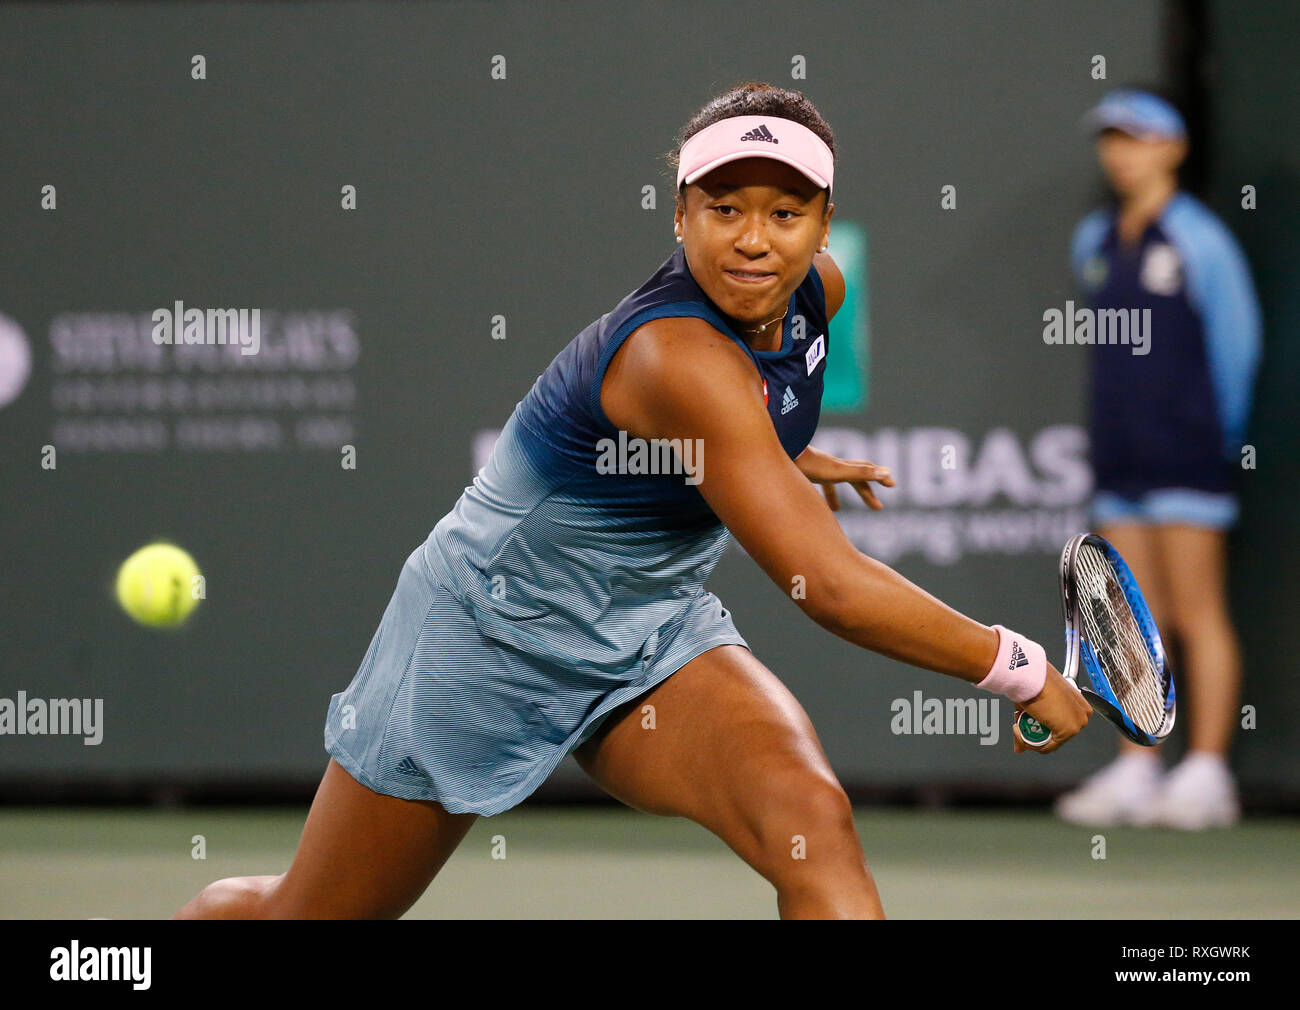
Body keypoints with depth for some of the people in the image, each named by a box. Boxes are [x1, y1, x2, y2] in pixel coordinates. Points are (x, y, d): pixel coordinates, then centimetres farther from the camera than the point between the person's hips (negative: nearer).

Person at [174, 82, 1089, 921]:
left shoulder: (817, 292, -8)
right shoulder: (680, 359, -34)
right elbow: (834, 589, -37)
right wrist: (1021, 671, -29)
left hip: (655, 638, 6)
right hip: (486, 636, -6)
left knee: (813, 816, -26)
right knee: (305, 918, 11)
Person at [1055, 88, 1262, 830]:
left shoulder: (1199, 240, -8)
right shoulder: (1093, 241, 12)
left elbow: (1237, 344, -4)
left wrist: (1219, 434, 1)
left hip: (1189, 456, -7)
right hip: (1121, 456, 7)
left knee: (1198, 616, -5)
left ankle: (1206, 776, -5)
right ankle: (1135, 774, 9)